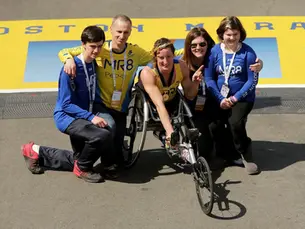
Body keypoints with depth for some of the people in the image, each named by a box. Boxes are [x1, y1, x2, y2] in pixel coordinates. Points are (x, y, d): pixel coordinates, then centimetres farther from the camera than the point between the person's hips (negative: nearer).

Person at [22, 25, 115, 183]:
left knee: (77, 160, 22)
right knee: (103, 135, -33)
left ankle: (37, 152, 35)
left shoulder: (95, 64, 0)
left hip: (81, 117, 8)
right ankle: (83, 169, -5)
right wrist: (91, 117, -29)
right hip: (66, 116, -8)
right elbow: (66, 104, -21)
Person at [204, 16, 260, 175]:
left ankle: (246, 155, 2)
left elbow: (252, 80, -9)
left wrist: (235, 98, -15)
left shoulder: (248, 53, -10)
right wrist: (220, 99, -14)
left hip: (243, 98, -3)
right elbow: (209, 78, -4)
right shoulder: (214, 51, -5)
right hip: (220, 98, 3)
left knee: (235, 122, -26)